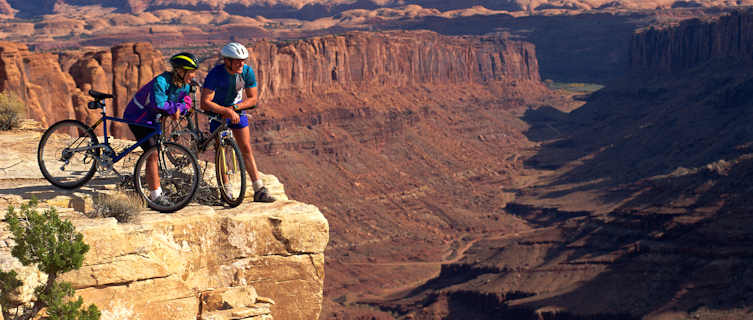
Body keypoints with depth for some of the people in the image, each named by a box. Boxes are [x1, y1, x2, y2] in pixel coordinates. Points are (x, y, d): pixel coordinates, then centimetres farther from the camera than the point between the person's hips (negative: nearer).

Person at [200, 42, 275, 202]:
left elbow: (253, 98, -11)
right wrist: (227, 111, -42)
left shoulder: (247, 72, -19)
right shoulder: (215, 74, -29)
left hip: (237, 108, 3)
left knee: (246, 149, 0)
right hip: (217, 110, -3)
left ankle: (259, 190, 0)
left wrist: (234, 107, -25)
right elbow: (205, 103, -34)